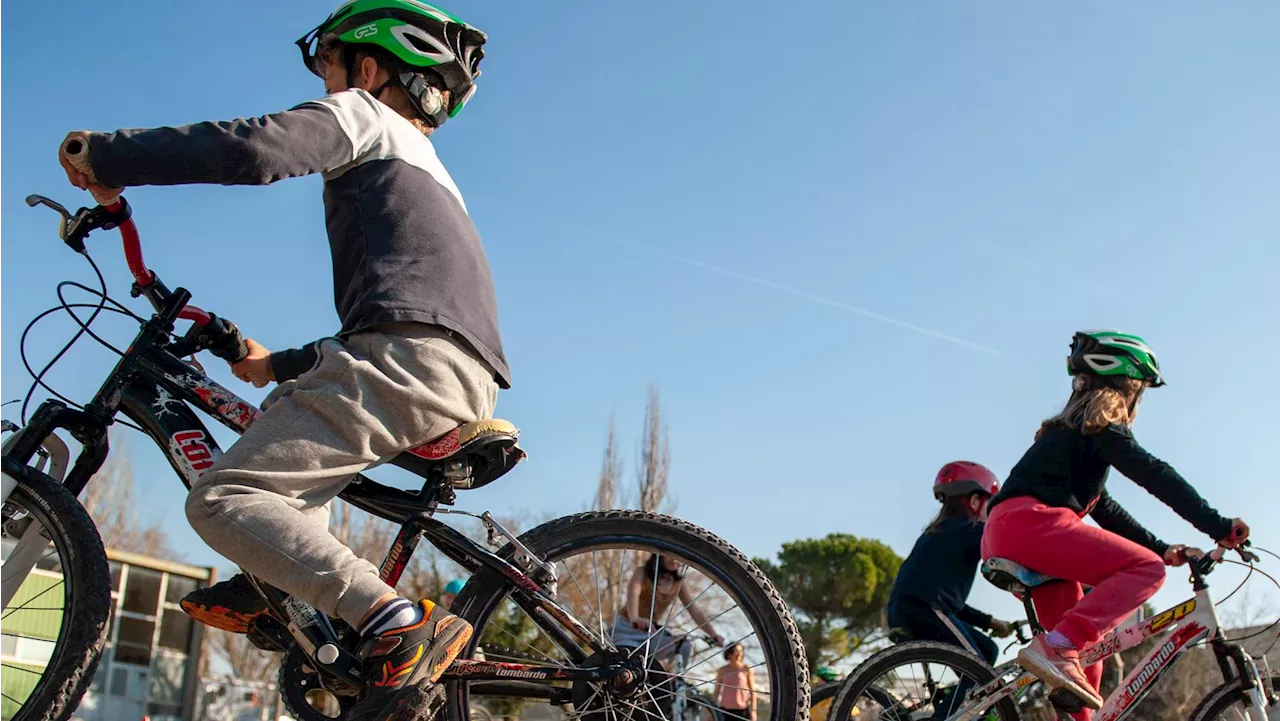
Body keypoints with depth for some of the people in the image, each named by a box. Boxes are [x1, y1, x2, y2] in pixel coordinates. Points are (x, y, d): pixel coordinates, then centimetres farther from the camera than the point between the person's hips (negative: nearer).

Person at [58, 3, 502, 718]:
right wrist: (280, 365, 45)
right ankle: (272, 586, 17)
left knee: (222, 497, -13)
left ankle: (400, 626, -29)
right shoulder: (427, 170, 38)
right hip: (469, 382, 10)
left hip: (412, 356, -10)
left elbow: (254, 148, -10)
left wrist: (102, 153, 0)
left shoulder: (362, 115, 11)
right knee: (295, 408, 33)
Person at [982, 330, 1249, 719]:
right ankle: (1054, 647, -29)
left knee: (1086, 649, 14)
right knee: (1145, 567, -17)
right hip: (1029, 520, -10)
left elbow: (1104, 509, 33)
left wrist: (1163, 548, 28)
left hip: (1000, 537, 10)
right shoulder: (1100, 424, 4)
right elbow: (1154, 475, -7)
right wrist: (1218, 526, -7)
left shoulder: (1066, 431, 32)